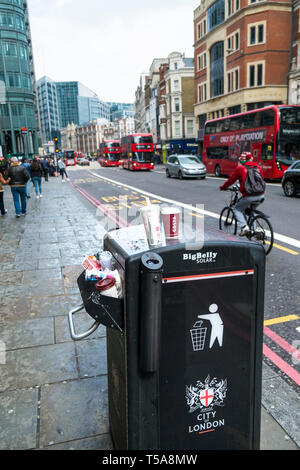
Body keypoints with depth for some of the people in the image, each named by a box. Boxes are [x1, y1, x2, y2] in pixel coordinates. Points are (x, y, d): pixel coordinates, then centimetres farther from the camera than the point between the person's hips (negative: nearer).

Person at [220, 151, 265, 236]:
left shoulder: (240, 168, 3)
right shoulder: (258, 167, 16)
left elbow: (231, 180, 11)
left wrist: (223, 187, 27)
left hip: (249, 196, -5)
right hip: (261, 196, 5)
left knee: (237, 210, 15)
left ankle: (244, 227, -4)